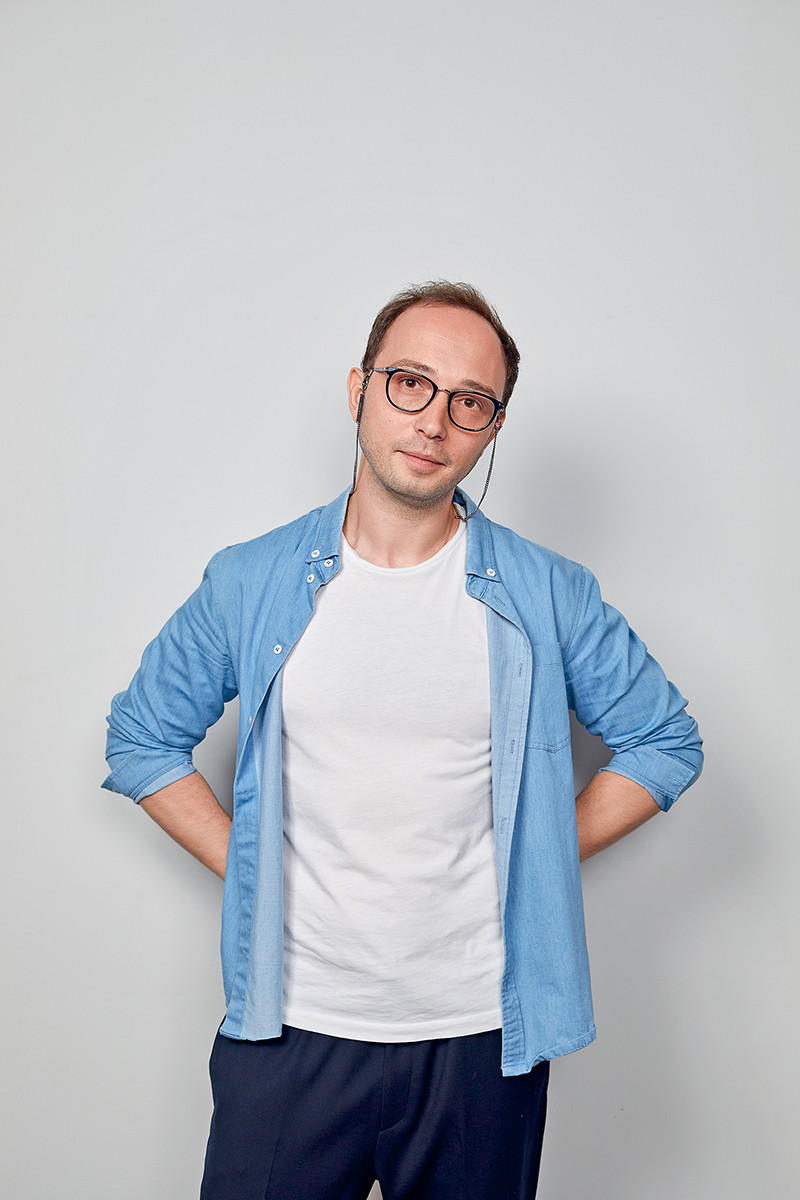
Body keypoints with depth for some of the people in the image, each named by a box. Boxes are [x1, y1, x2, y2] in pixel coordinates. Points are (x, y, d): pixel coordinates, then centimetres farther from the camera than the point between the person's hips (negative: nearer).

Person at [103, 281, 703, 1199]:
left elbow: (665, 742, 7)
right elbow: (142, 737, 9)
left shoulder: (548, 597, -4)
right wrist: (242, 866, 0)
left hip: (480, 1039, 0)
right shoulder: (250, 584, -2)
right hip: (291, 1029, 1)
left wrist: (537, 861, -1)